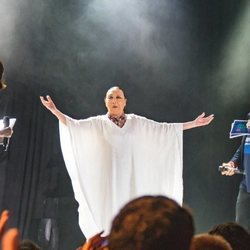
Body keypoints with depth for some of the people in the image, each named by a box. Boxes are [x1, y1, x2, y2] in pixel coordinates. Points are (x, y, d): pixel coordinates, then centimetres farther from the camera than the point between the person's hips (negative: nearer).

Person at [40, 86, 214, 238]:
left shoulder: (136, 122, 9)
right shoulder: (98, 123, 6)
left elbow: (164, 128, 8)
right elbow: (74, 125, -5)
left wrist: (195, 123, 4)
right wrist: (54, 110, -18)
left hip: (130, 181, 1)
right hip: (108, 181, -1)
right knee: (110, 220, -5)